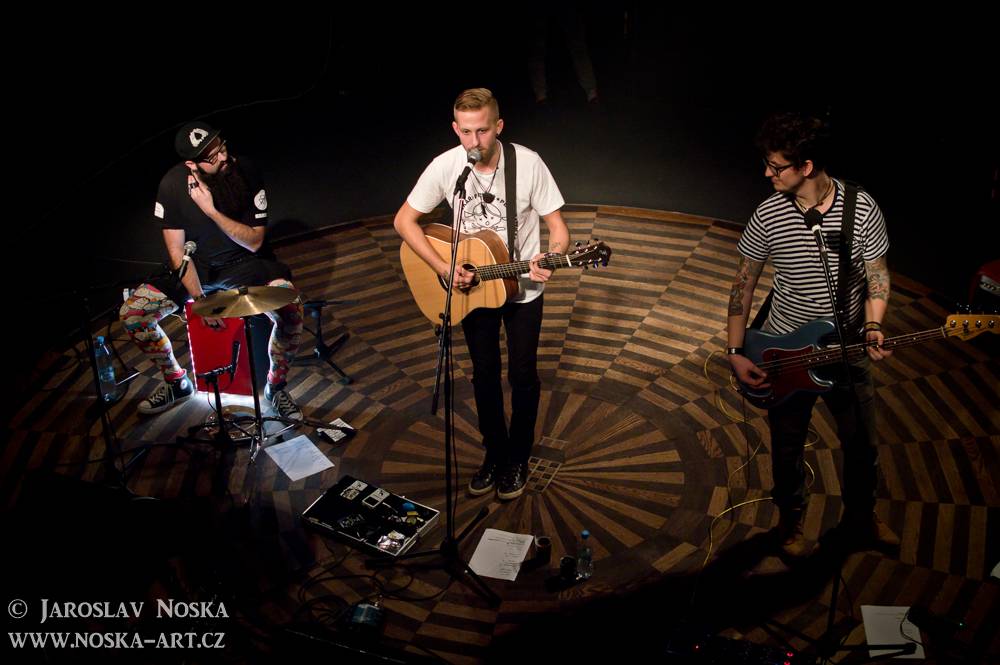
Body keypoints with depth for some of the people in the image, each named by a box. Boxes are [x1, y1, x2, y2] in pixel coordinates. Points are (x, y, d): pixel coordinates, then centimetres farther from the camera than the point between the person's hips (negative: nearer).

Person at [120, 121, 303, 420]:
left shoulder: (245, 171, -20)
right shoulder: (173, 184, -17)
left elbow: (254, 241, -17)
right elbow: (177, 250, -13)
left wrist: (212, 211, -29)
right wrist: (199, 300, -23)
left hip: (245, 262, -2)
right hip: (195, 267, 2)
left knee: (291, 310, -32)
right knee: (131, 314, -13)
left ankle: (276, 387, -6)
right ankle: (177, 382, 11)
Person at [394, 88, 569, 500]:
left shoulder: (528, 163, -21)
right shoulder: (445, 166, -16)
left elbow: (557, 226, -15)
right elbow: (404, 221, -8)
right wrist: (443, 268, -19)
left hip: (523, 289, -2)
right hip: (470, 287, 2)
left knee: (523, 375, 7)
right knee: (484, 374, 13)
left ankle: (518, 458, 28)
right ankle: (494, 452, 33)